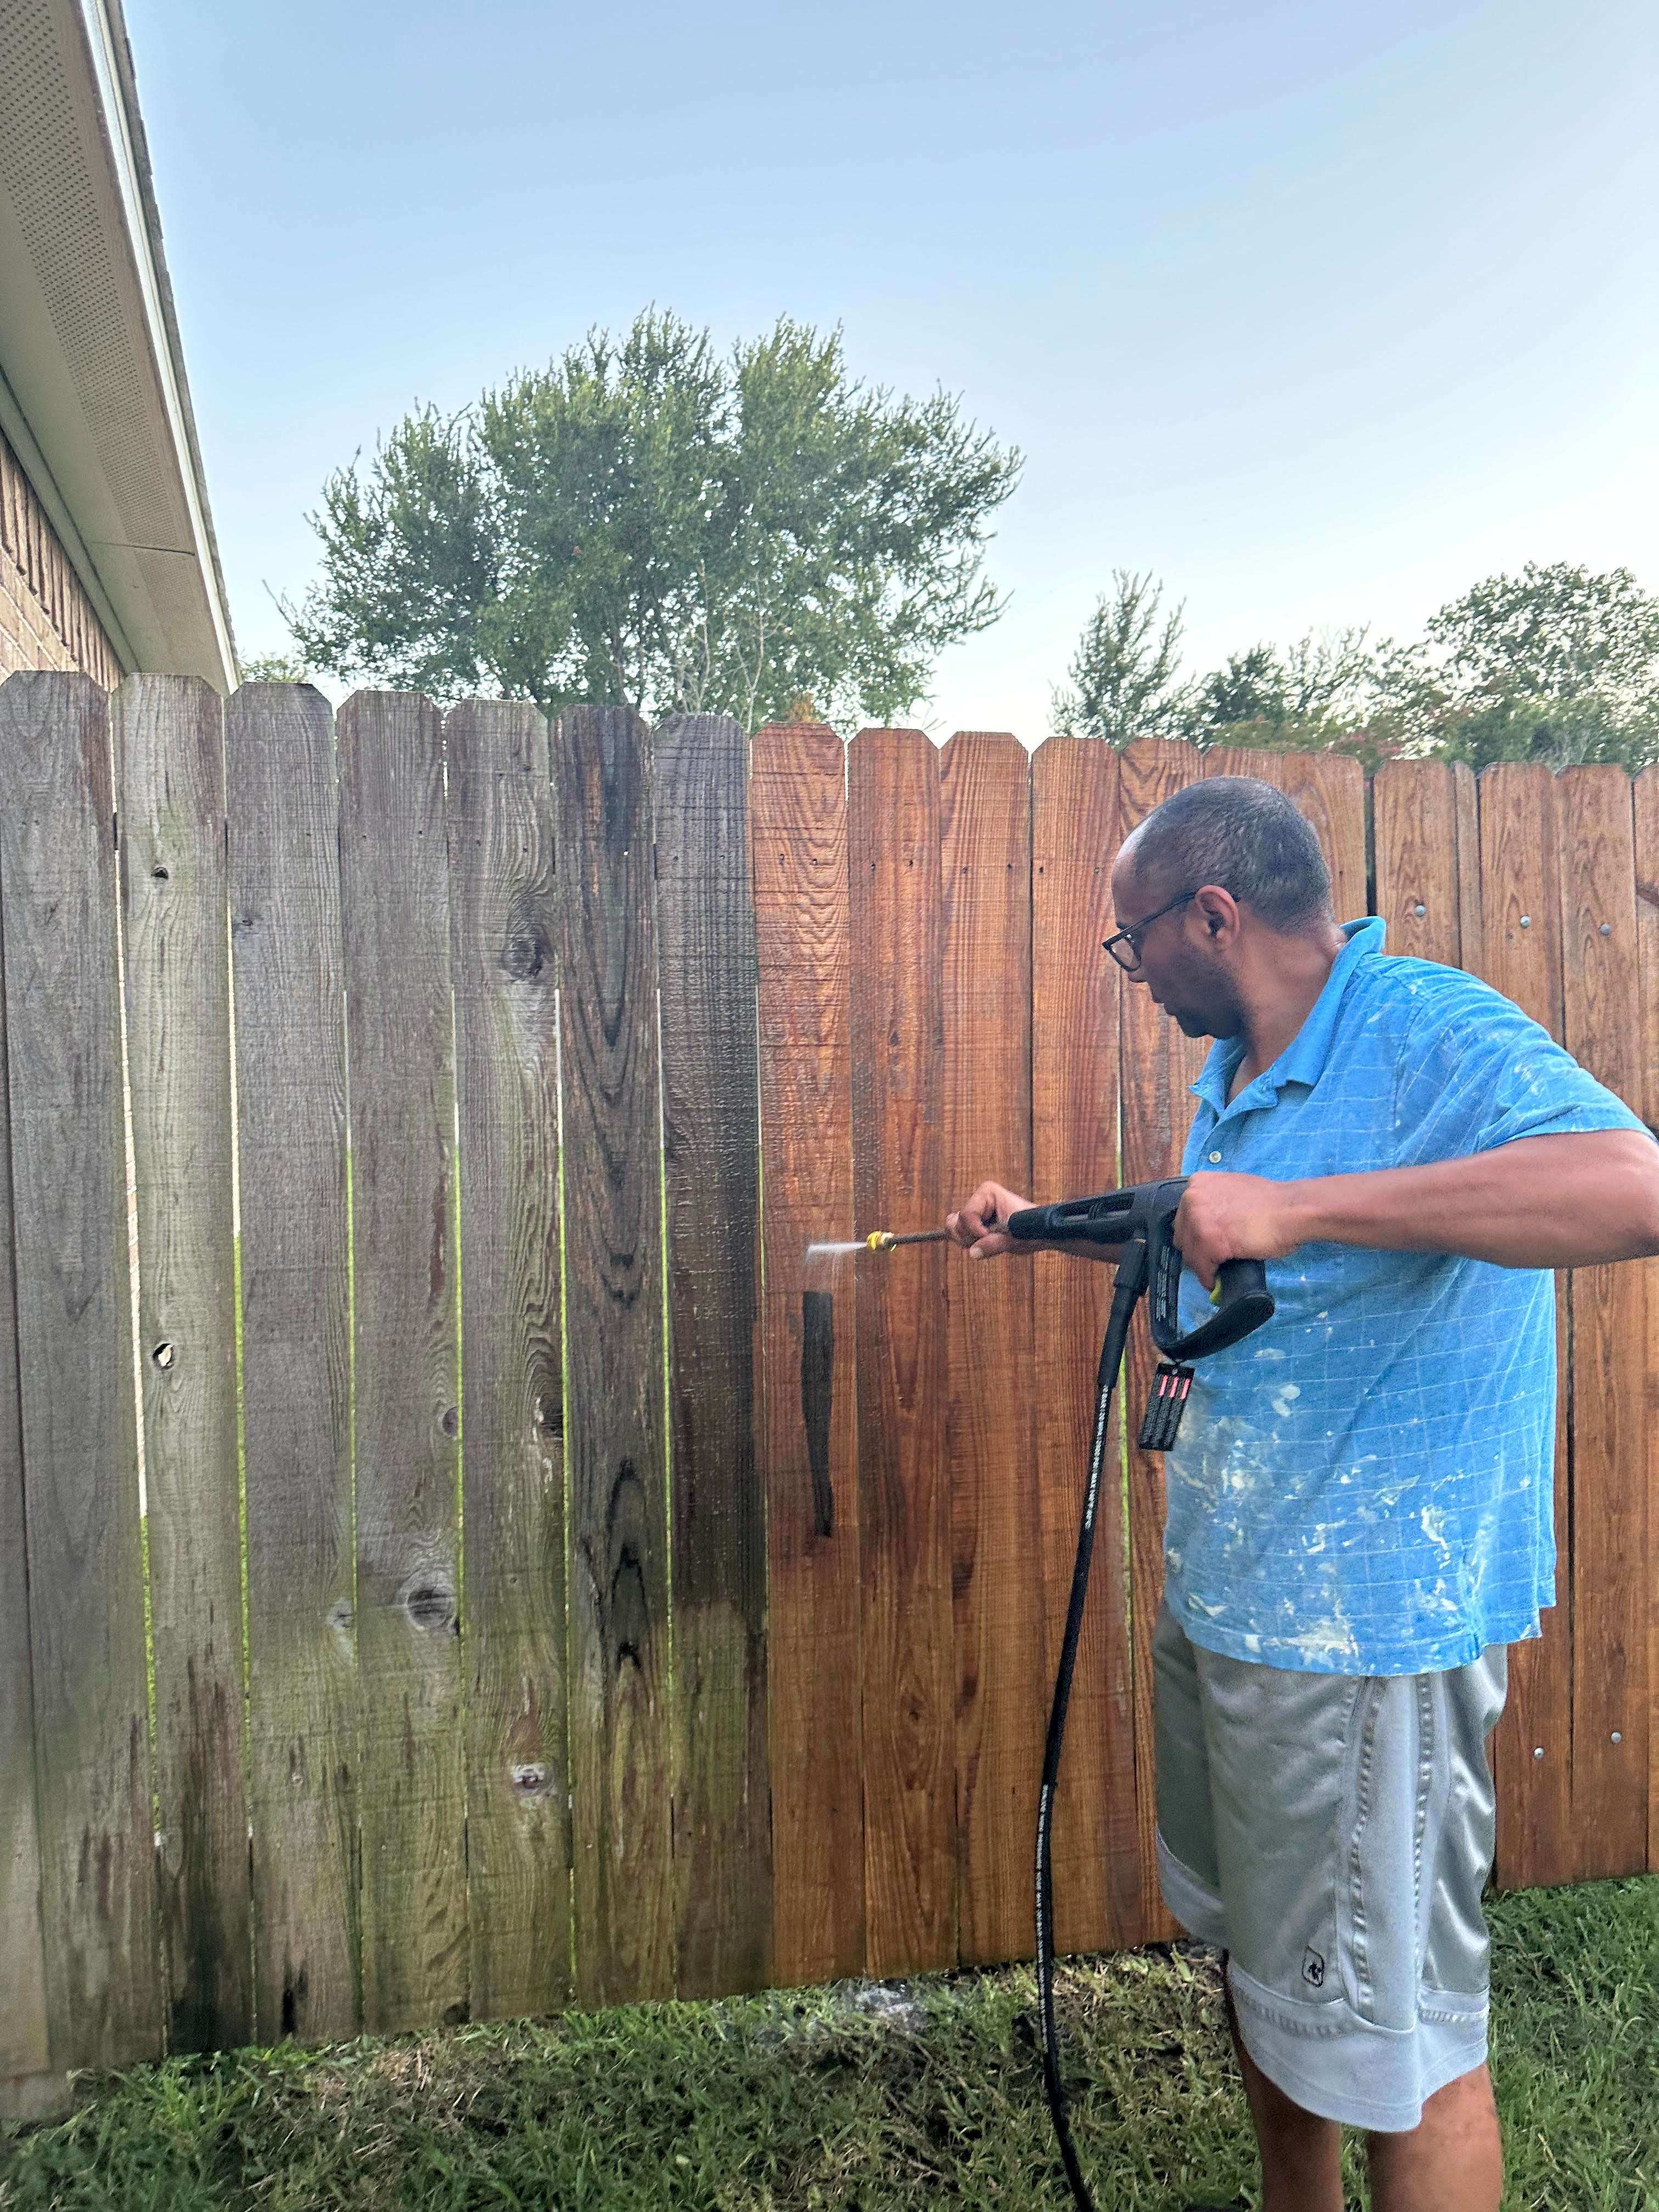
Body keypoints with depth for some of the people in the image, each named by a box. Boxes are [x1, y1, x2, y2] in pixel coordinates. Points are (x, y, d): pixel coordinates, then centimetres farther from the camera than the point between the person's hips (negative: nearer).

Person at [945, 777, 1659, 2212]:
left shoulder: (1434, 1038, -20)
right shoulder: (1237, 1075, 9)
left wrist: (1300, 1205, -38)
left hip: (1366, 1627, -10)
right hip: (1220, 1598, 10)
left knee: (1391, 2029, 7)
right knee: (1259, 1952, 27)